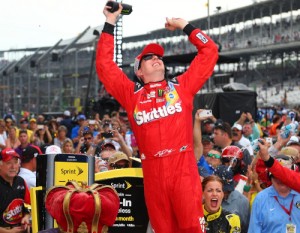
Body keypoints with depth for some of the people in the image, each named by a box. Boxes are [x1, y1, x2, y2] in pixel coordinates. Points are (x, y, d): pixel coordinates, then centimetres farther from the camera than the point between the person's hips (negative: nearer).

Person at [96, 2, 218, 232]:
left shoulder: (182, 86, 17)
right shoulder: (132, 94, 18)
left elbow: (209, 52, 19)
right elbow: (105, 65, 17)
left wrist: (184, 26, 21)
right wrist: (110, 23, 18)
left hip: (183, 167, -1)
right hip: (152, 170, 1)